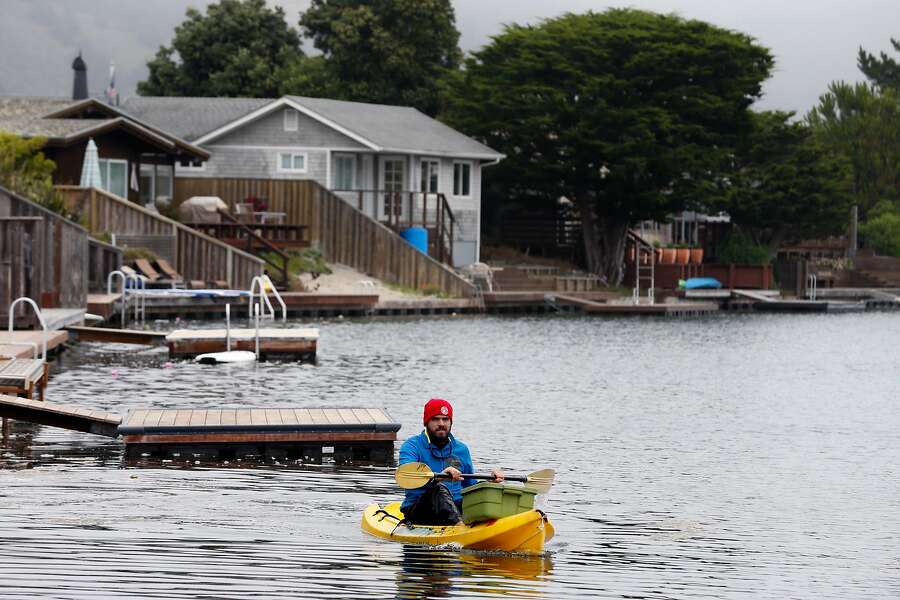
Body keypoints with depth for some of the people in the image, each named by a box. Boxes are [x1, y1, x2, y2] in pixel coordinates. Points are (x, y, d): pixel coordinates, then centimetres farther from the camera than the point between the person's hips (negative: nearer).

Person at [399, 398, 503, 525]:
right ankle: (460, 526, -61)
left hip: (455, 508, 5)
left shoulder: (461, 449, 17)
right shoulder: (412, 446, 0)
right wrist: (438, 477, -35)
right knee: (439, 488, -35)